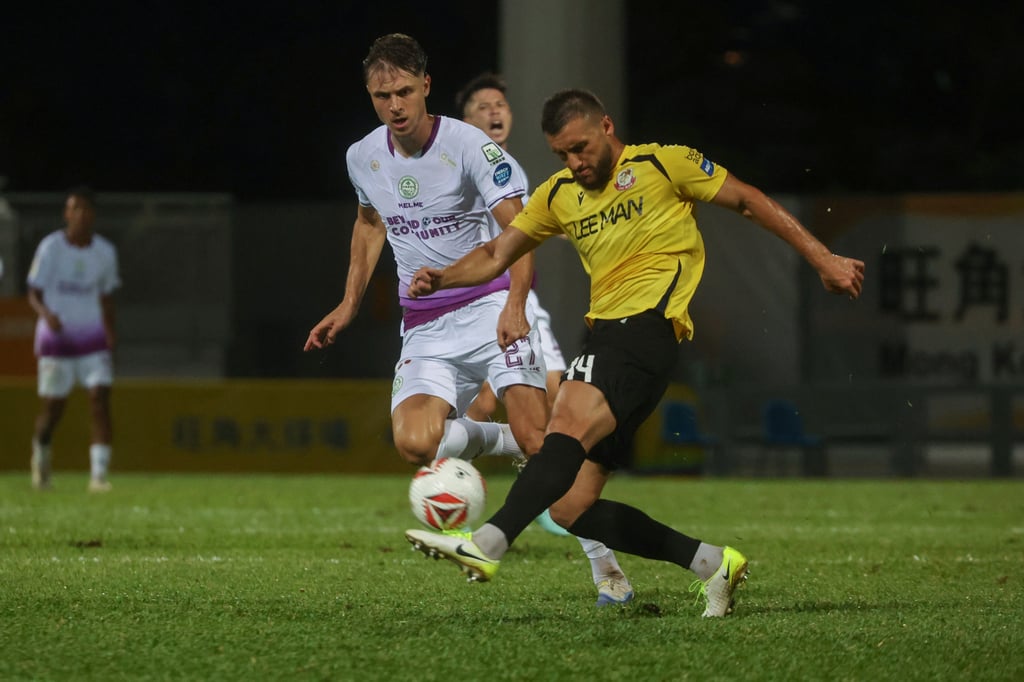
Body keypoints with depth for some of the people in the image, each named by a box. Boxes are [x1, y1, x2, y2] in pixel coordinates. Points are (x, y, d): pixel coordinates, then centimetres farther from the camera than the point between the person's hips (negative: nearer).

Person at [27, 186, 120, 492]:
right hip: (56, 339, -2)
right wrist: (46, 314, -27)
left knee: (100, 402, -14)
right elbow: (34, 295, -5)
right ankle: (41, 449, 37)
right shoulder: (50, 247, -7)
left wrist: (110, 339, 14)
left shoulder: (104, 252, 4)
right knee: (52, 409, 4)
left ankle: (99, 475, -17)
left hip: (92, 339, 2)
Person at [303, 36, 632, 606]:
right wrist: (349, 306, 22)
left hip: (489, 303, -4)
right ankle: (486, 439, 11)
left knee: (537, 438, -21)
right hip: (426, 327, 4)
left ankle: (604, 566, -11)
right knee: (414, 444, -22)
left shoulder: (469, 146, -12)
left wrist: (514, 306, -31)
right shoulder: (364, 158, 4)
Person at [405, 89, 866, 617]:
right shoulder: (558, 195, 21)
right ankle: (712, 564, 7)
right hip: (604, 335, 8)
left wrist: (823, 261, 5)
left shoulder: (663, 164, 5)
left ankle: (488, 544, -51)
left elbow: (749, 201, 8)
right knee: (571, 506, -2)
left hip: (648, 327, -8)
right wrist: (441, 278, 3)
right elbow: (497, 255, 23)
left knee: (568, 425, -33)